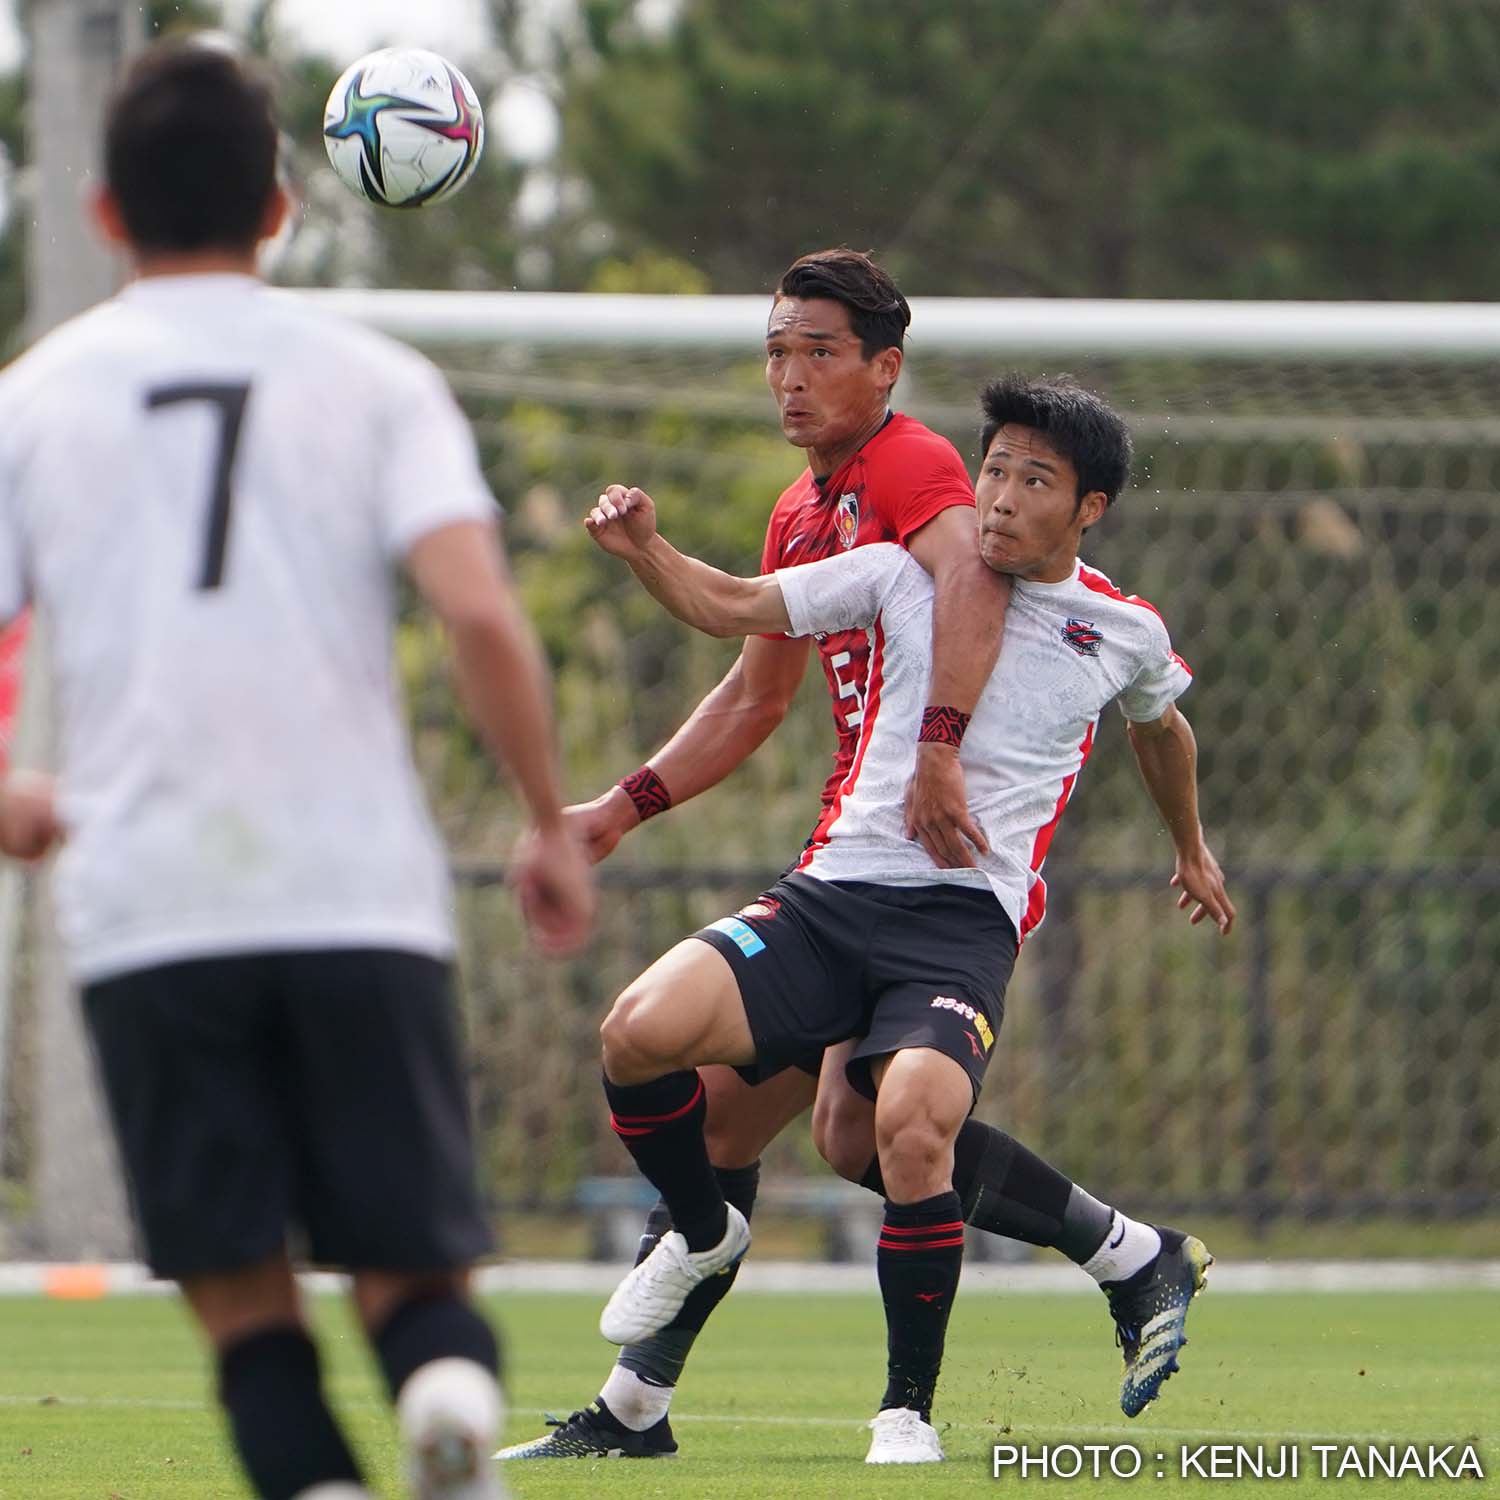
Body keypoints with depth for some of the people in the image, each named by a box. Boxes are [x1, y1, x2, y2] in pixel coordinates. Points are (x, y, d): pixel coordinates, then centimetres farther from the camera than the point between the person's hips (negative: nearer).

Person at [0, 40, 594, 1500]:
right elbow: (483, 618, -7)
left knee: (242, 1296, 7)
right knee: (413, 1274, 6)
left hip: (143, 911, 0)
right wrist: (553, 828, 6)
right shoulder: (372, 381, 7)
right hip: (362, 889, 0)